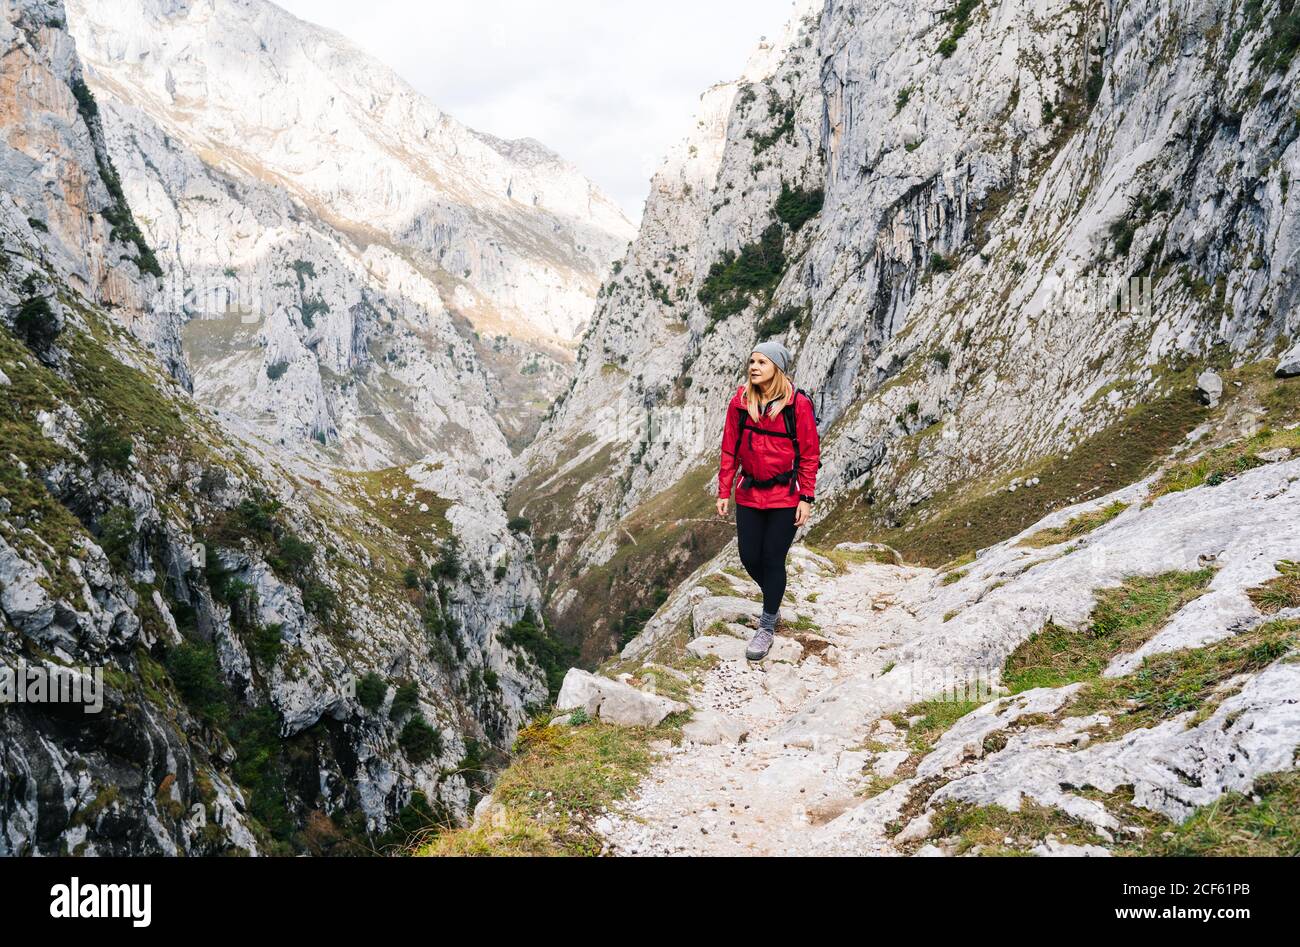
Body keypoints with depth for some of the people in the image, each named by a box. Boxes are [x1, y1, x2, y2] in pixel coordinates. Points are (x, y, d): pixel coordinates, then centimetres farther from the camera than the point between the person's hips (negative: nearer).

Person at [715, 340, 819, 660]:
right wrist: (724, 491, 4)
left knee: (773, 559, 1)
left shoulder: (798, 404, -11)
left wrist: (806, 498, -9)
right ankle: (773, 605, 37)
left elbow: (810, 454, -7)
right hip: (749, 495, 4)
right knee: (750, 558, 8)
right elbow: (729, 449, 5)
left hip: (785, 497, -4)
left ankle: (767, 627, 16)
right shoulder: (741, 401, 0)